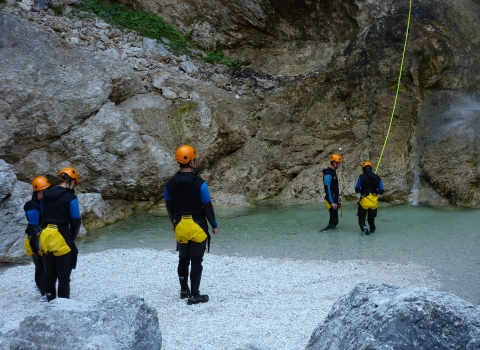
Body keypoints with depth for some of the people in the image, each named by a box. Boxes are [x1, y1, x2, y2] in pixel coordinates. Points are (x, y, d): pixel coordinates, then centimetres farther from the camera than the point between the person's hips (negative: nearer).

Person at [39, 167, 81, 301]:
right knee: (63, 276, 2)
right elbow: (76, 221, -9)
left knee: (50, 274, 18)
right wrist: (72, 237, 7)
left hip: (46, 237, 6)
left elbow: (43, 216, 12)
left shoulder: (45, 195, 8)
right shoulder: (70, 198, -13)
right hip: (62, 239, -6)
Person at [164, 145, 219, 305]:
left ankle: (184, 290, 30)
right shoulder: (200, 183, -16)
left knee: (183, 259, 18)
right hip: (197, 227, -5)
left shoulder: (170, 184, -1)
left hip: (180, 227, 5)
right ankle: (194, 295, 4)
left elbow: (169, 206, 10)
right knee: (196, 261, 2)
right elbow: (207, 207, -12)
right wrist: (214, 225, 1)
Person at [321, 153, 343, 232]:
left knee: (334, 220, 11)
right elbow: (327, 189, -23)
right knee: (334, 221, -13)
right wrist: (332, 202, -25)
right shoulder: (328, 174, -18)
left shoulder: (333, 172, 14)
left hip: (334, 200, 10)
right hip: (331, 200, -10)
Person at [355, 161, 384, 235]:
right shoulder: (377, 177, 1)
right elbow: (381, 191, 0)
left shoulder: (361, 177, -8)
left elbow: (357, 189, -7)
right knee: (371, 218, 22)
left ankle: (364, 227, -19)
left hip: (364, 200, -3)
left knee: (361, 218, 3)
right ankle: (372, 229, 33)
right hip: (374, 200, 4)